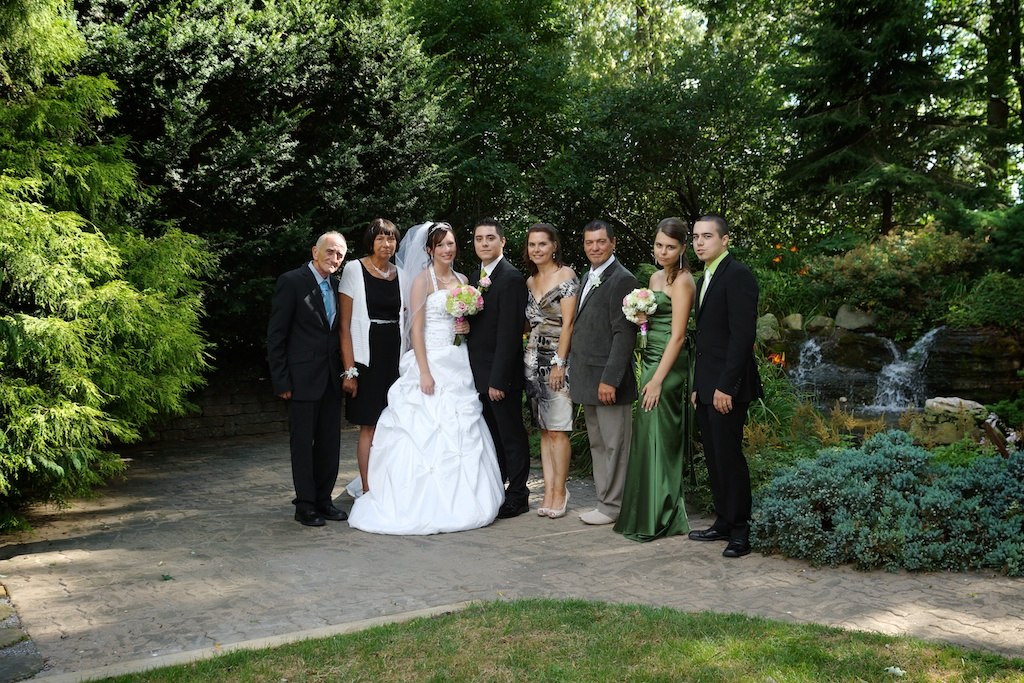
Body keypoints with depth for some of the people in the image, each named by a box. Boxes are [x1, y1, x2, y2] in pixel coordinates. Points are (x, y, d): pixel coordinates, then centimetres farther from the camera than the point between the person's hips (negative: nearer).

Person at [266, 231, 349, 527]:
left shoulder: (337, 286, 11)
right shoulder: (291, 281, -8)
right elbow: (276, 335, -10)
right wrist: (281, 380, -13)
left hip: (332, 378, 6)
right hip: (303, 378, -6)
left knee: (330, 442, 11)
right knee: (303, 442, 3)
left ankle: (324, 499, 23)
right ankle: (305, 504, 13)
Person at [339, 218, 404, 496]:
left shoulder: (400, 274, 9)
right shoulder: (355, 270, -3)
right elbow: (345, 325, -6)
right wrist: (349, 370, -12)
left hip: (396, 356, 4)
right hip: (368, 356, -4)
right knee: (370, 427, -1)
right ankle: (367, 490, 9)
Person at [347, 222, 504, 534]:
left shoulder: (462, 280, 13)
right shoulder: (423, 280, -5)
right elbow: (416, 329, -11)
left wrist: (468, 327, 0)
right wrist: (424, 373, -18)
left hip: (458, 364, 7)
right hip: (431, 362, -6)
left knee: (460, 435, 7)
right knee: (428, 432, -7)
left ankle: (457, 502, 15)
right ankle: (425, 506, -1)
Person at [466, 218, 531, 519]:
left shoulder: (512, 278, -14)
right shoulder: (474, 278, 13)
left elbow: (509, 333, -19)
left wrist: (498, 379, -21)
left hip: (501, 374, -8)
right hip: (478, 373, 8)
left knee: (511, 436, 3)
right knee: (490, 435, 15)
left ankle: (517, 497, 13)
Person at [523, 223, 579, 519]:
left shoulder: (566, 275, -5)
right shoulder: (529, 281, 15)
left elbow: (567, 323, -11)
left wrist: (559, 362, -15)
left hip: (558, 357, -6)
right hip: (534, 358, 6)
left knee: (558, 429, -7)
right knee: (544, 428, 6)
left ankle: (560, 491, 1)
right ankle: (549, 490, 9)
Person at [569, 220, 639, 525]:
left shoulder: (622, 280, -13)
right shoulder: (588, 277, 16)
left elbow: (624, 334, -18)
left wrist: (610, 379, -21)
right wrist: (576, 372, 14)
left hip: (607, 378, -9)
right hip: (588, 379, 9)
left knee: (614, 444, 1)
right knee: (597, 443, 15)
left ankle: (612, 506, 10)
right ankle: (605, 499, 25)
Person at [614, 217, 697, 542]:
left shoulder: (682, 281, -12)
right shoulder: (656, 277, 15)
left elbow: (678, 335, -17)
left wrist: (657, 379, -20)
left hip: (668, 366, -9)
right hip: (651, 361, 9)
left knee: (657, 436, -5)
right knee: (649, 437, 12)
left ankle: (658, 519, 4)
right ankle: (649, 513, 21)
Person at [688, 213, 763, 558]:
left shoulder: (738, 275, -12)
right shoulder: (706, 277, 17)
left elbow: (743, 335, -18)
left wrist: (726, 386, -21)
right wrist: (698, 385, 15)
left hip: (726, 386, -9)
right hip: (707, 386, 9)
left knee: (728, 456, -4)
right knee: (714, 458, 12)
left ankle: (740, 531, 7)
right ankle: (723, 523, 22)